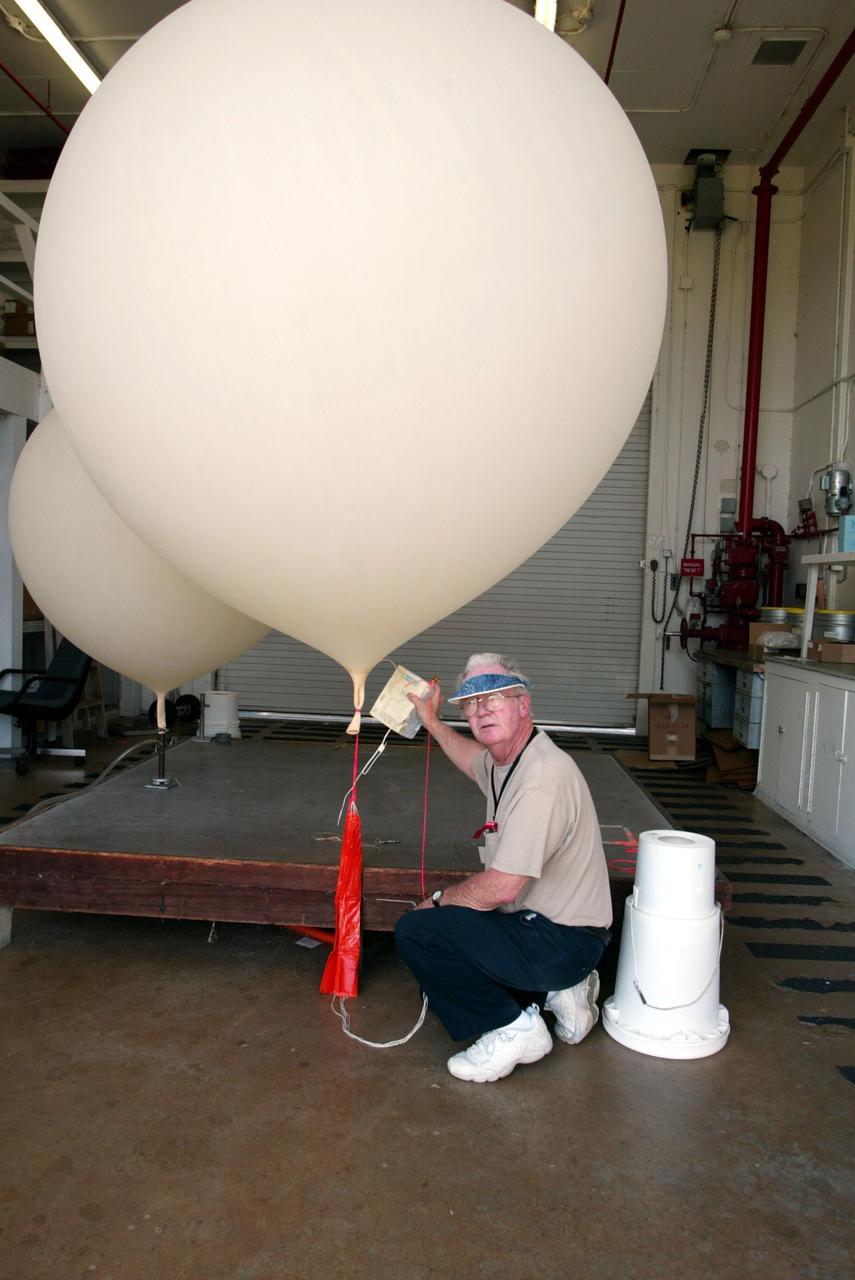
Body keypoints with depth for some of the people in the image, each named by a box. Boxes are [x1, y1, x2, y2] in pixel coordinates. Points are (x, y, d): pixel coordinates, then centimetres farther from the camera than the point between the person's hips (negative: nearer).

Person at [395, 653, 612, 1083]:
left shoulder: (544, 778, -26)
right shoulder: (506, 760, 5)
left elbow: (502, 887, -28)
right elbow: (476, 760, 35)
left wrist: (440, 899, -11)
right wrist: (432, 723, 31)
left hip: (562, 940, -10)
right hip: (541, 922, 10)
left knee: (416, 930, -18)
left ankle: (511, 1028, -4)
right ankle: (554, 990, 17)